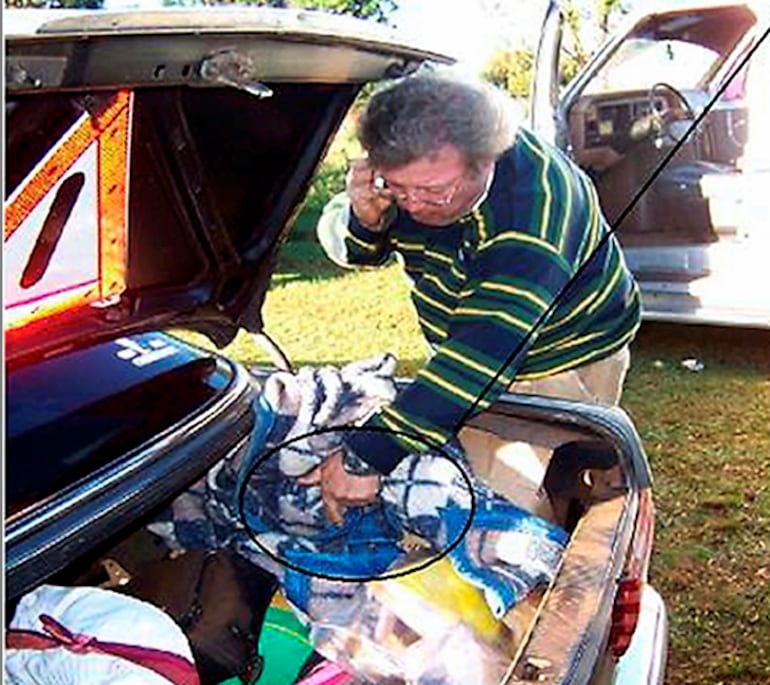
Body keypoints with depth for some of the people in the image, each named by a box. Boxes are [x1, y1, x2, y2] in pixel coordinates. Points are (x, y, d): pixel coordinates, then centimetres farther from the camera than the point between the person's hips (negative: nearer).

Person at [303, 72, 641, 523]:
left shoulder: (537, 200, -37)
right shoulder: (413, 165, -16)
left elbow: (486, 355, -44)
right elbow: (349, 248, -1)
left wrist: (368, 454, -47)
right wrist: (363, 218, -29)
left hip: (563, 360, -5)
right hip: (464, 351, 6)